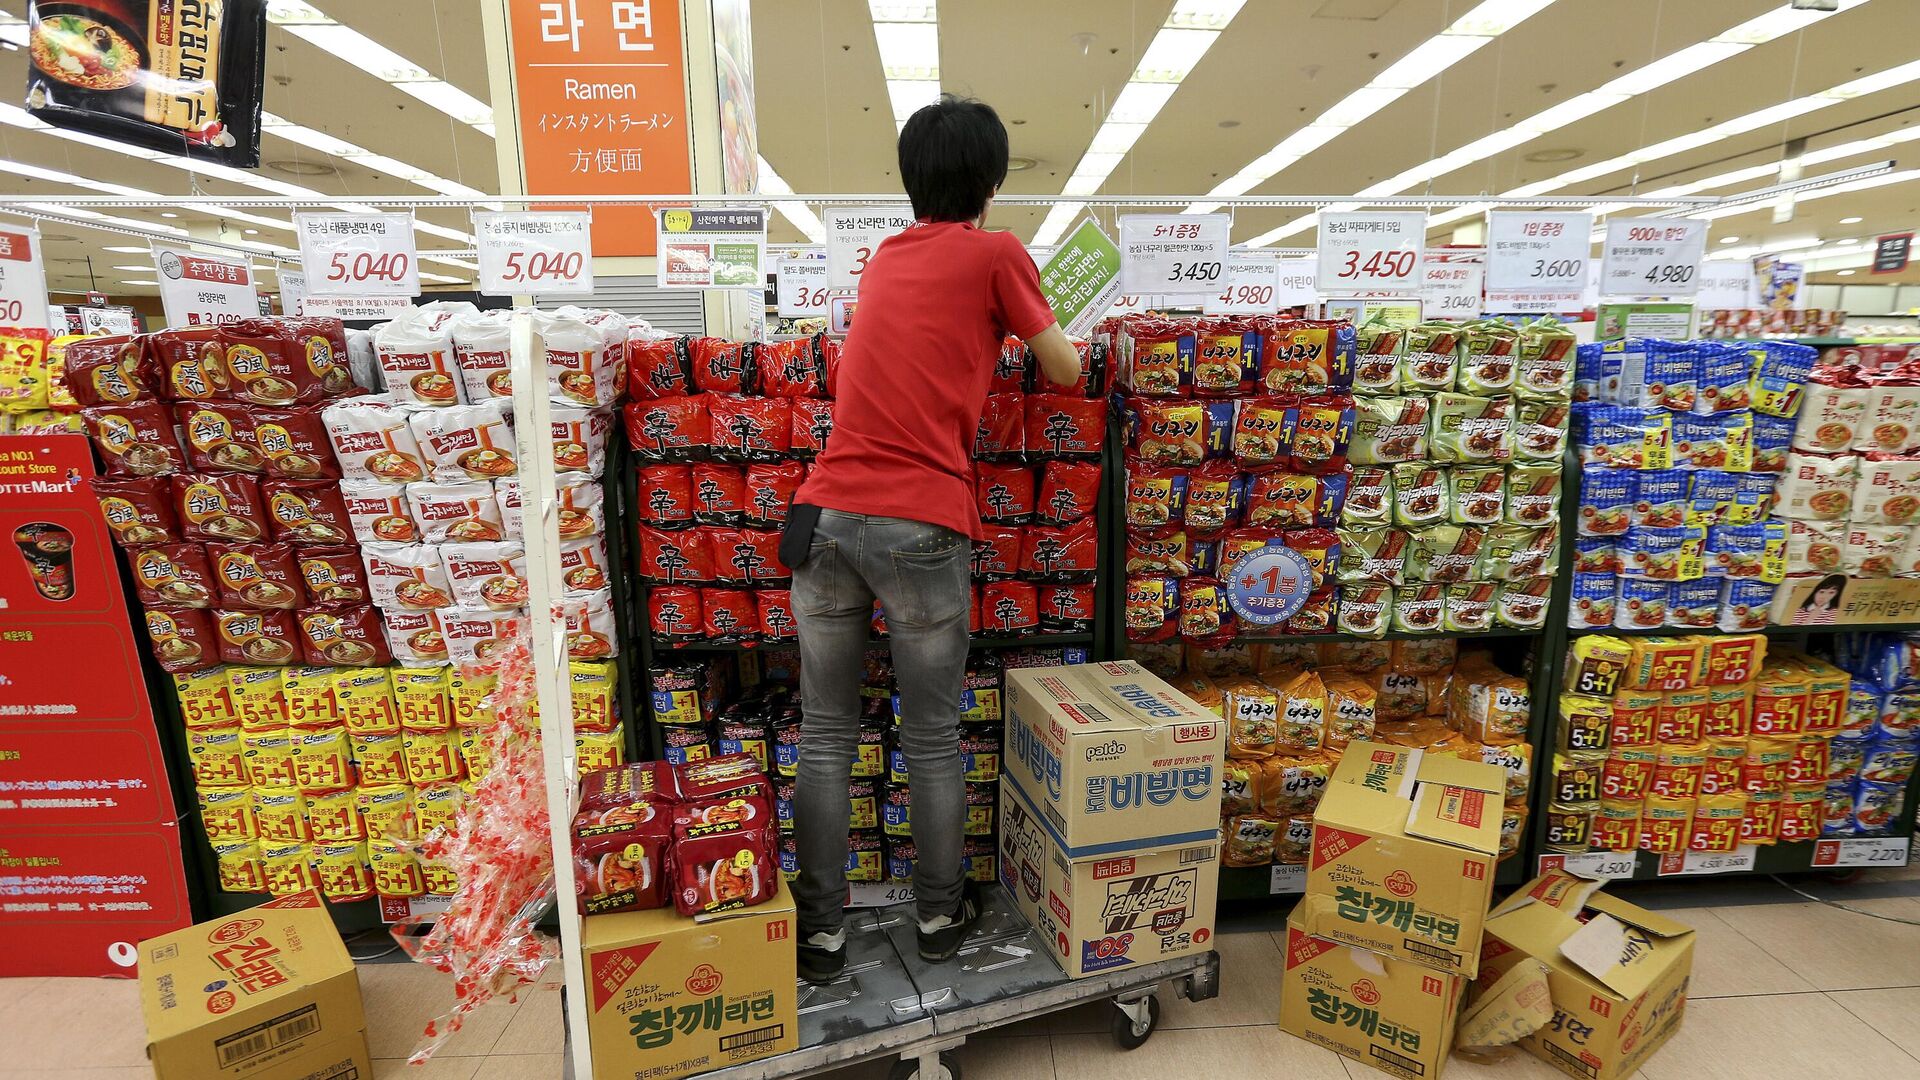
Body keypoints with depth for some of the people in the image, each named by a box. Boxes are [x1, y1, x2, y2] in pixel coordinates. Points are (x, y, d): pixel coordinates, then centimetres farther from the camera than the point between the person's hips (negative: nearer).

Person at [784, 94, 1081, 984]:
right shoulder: (995, 253, 4)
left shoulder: (885, 257, 19)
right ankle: (939, 915, 28)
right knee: (933, 736, 11)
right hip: (923, 524, -4)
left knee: (825, 733, 12)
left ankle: (821, 930, 22)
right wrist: (1048, 332, 33)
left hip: (826, 512, 5)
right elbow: (1065, 371, 12)